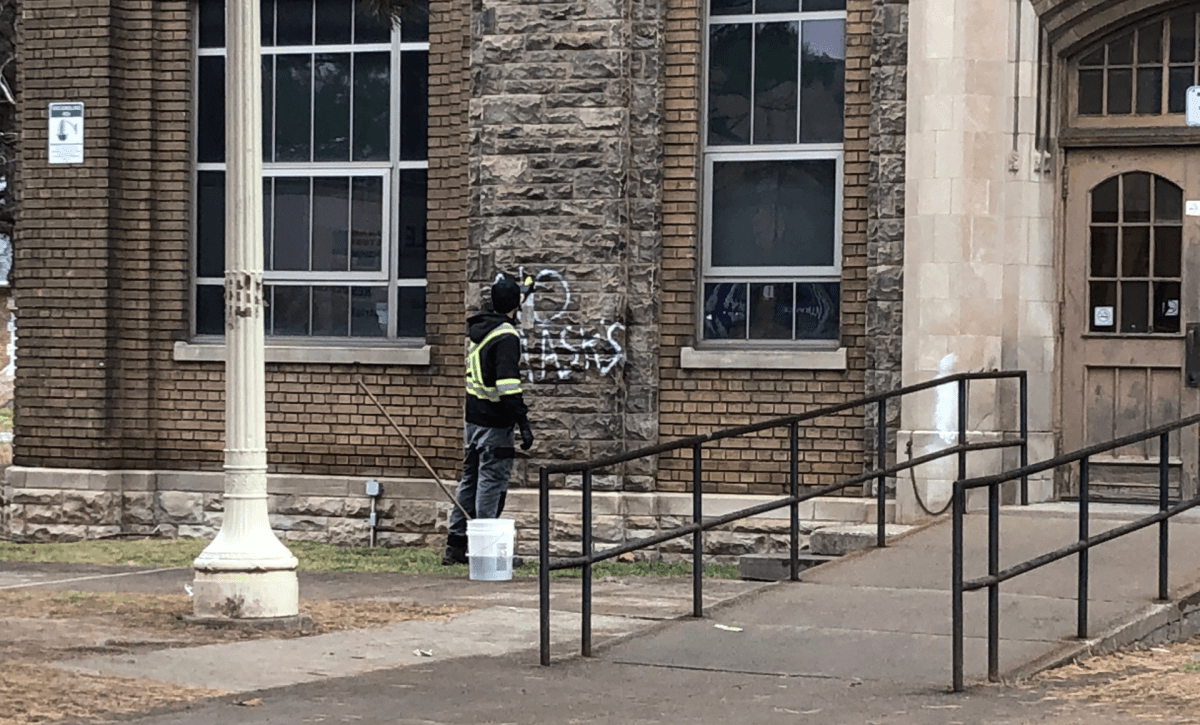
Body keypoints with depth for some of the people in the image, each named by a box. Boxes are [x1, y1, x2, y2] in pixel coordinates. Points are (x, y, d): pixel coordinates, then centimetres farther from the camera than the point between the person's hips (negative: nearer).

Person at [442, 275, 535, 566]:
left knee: (470, 480, 15)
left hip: (472, 419, 8)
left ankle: (455, 545, 18)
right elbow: (508, 386, -22)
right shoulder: (506, 337, -16)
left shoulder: (477, 329, 10)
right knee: (491, 484, -3)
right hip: (494, 422, -8)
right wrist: (523, 424, -21)